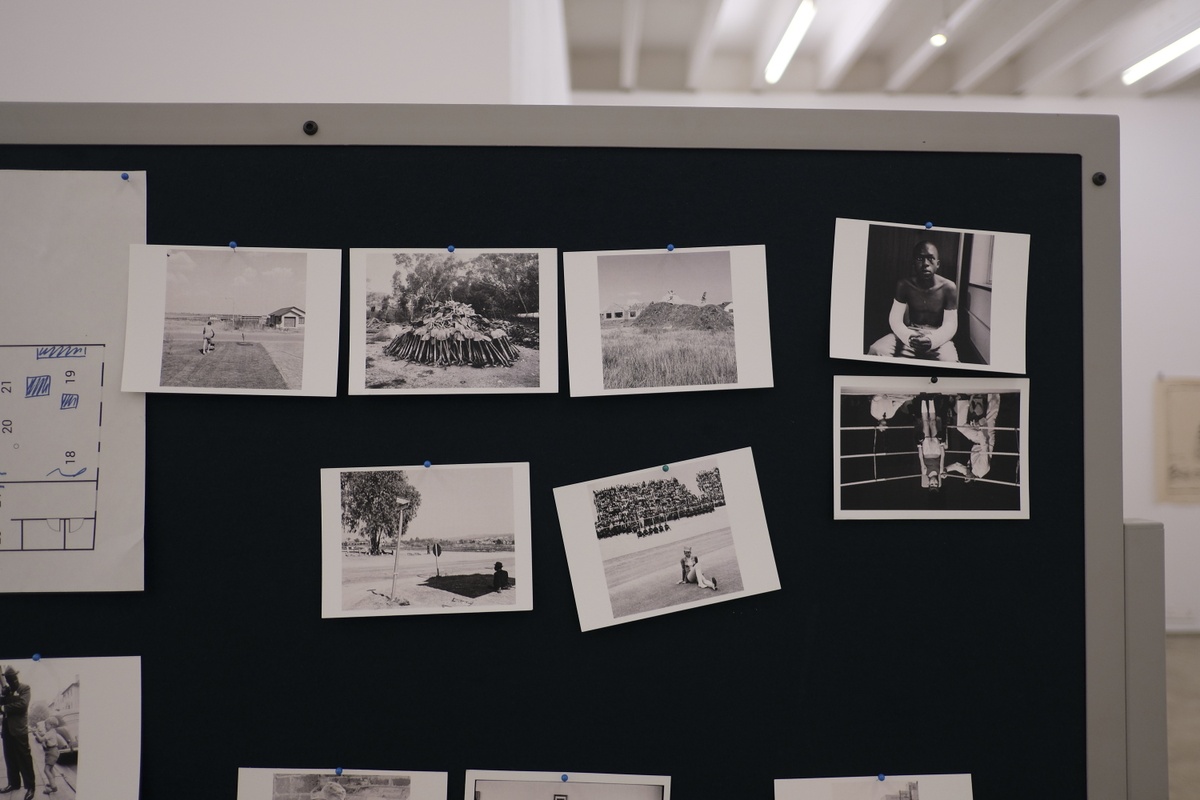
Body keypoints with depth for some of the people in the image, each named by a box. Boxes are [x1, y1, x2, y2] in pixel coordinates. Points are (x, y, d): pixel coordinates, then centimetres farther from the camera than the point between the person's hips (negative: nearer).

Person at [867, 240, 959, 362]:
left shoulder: (948, 288, -11)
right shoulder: (904, 285, -6)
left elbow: (950, 324, -11)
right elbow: (895, 319, -8)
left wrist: (932, 340, -33)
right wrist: (908, 337, -30)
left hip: (937, 336, -2)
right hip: (909, 333, 2)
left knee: (950, 363, -34)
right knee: (875, 351, -24)